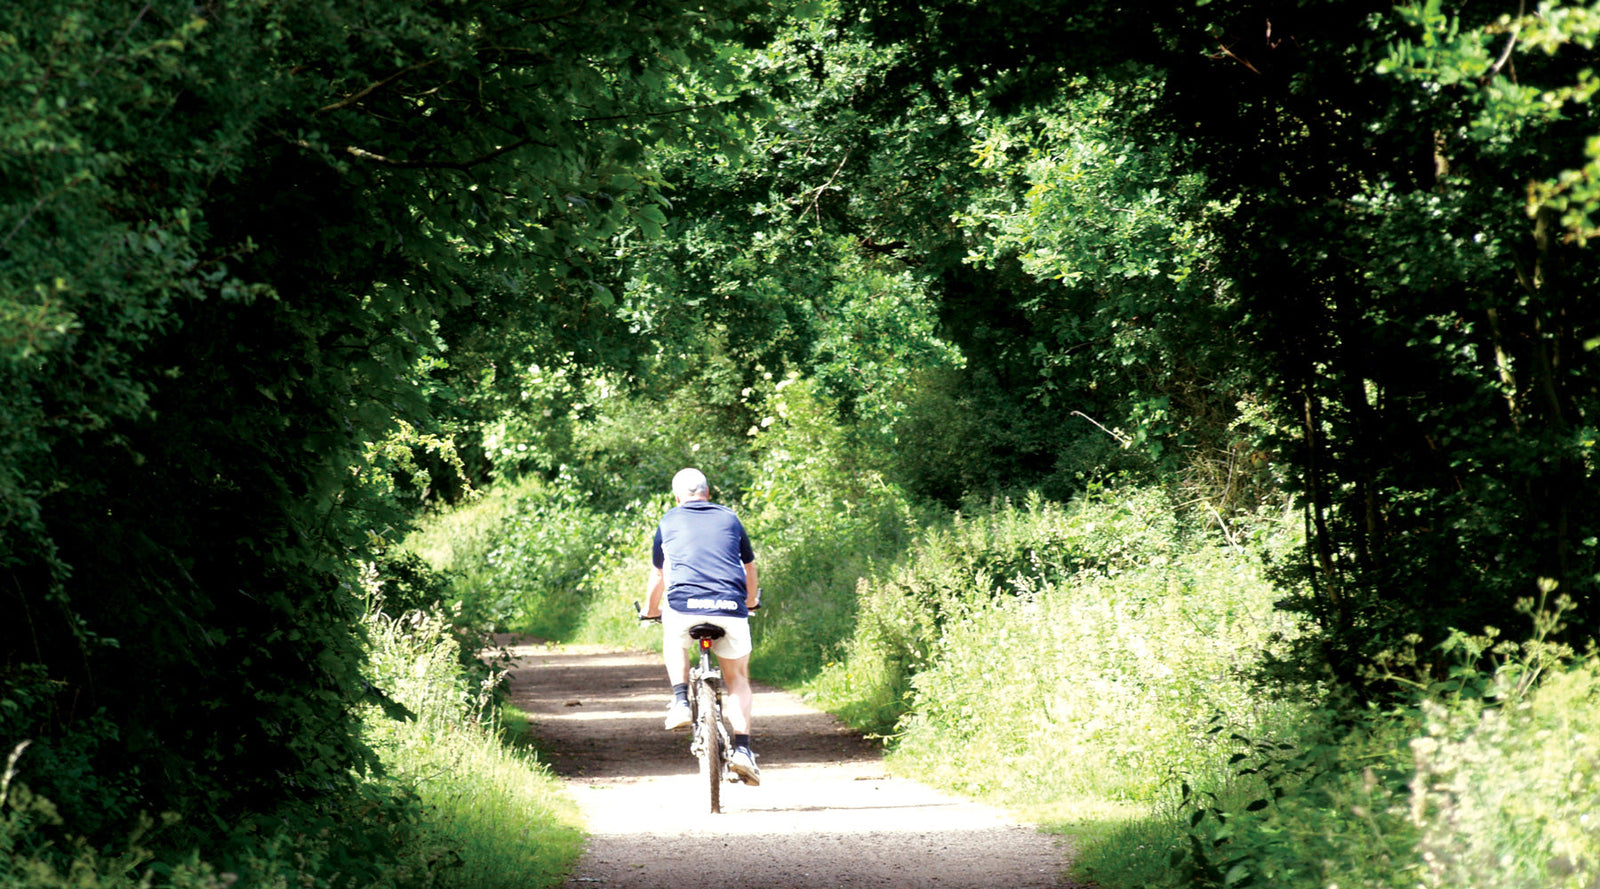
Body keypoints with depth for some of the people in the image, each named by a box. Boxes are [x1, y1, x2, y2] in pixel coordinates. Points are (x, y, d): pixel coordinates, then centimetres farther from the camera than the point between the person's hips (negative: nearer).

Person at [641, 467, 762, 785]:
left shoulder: (668, 522, 21)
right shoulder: (729, 519, 23)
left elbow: (657, 576, 33)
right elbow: (750, 569, 37)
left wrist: (650, 610, 52)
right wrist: (751, 601, 56)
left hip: (684, 605, -1)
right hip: (731, 607, 1)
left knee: (673, 637, 34)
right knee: (737, 678, 18)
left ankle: (680, 701, 15)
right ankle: (742, 748, 3)